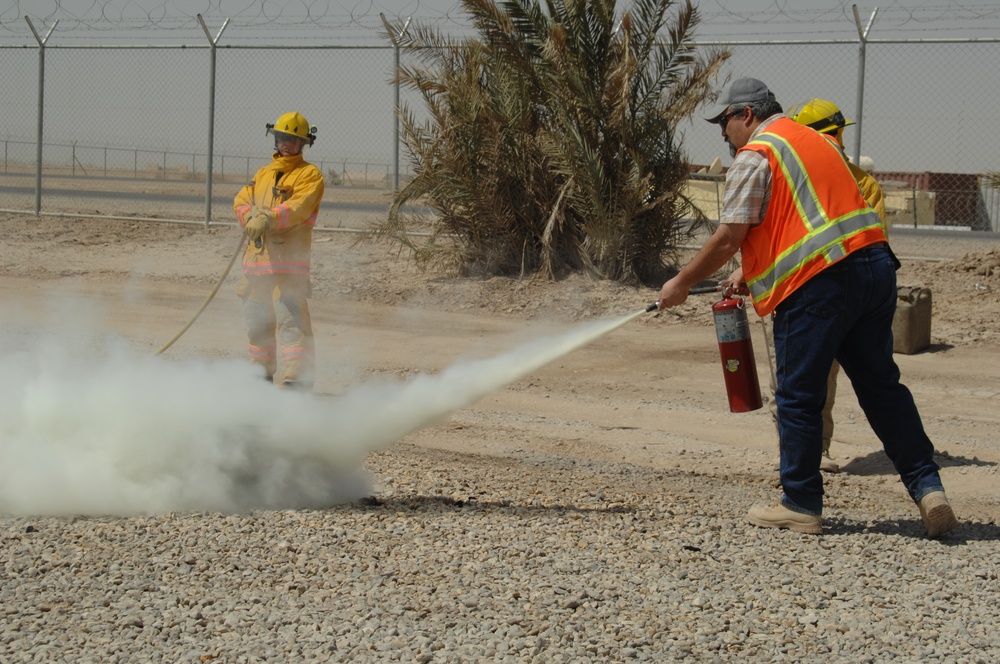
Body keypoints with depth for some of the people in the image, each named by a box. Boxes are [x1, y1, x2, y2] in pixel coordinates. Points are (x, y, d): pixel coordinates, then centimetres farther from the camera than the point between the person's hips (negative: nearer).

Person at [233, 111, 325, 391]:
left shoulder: (309, 174, 1)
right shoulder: (263, 173, 22)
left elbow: (299, 207, -16)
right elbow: (241, 200, 9)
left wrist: (268, 219, -32)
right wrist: (250, 218, -14)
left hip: (289, 260, -7)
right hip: (257, 259, 7)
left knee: (291, 320, -17)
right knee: (257, 321, 15)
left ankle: (297, 378, -22)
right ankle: (262, 373, 31)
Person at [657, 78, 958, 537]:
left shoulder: (755, 156, -3)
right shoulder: (813, 141, 24)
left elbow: (728, 238, -8)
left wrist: (681, 284, 3)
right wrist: (751, 272, 32)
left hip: (816, 285, -8)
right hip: (874, 267, 8)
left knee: (799, 397, 3)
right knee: (880, 385, 11)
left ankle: (802, 506, 8)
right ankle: (926, 486, 4)